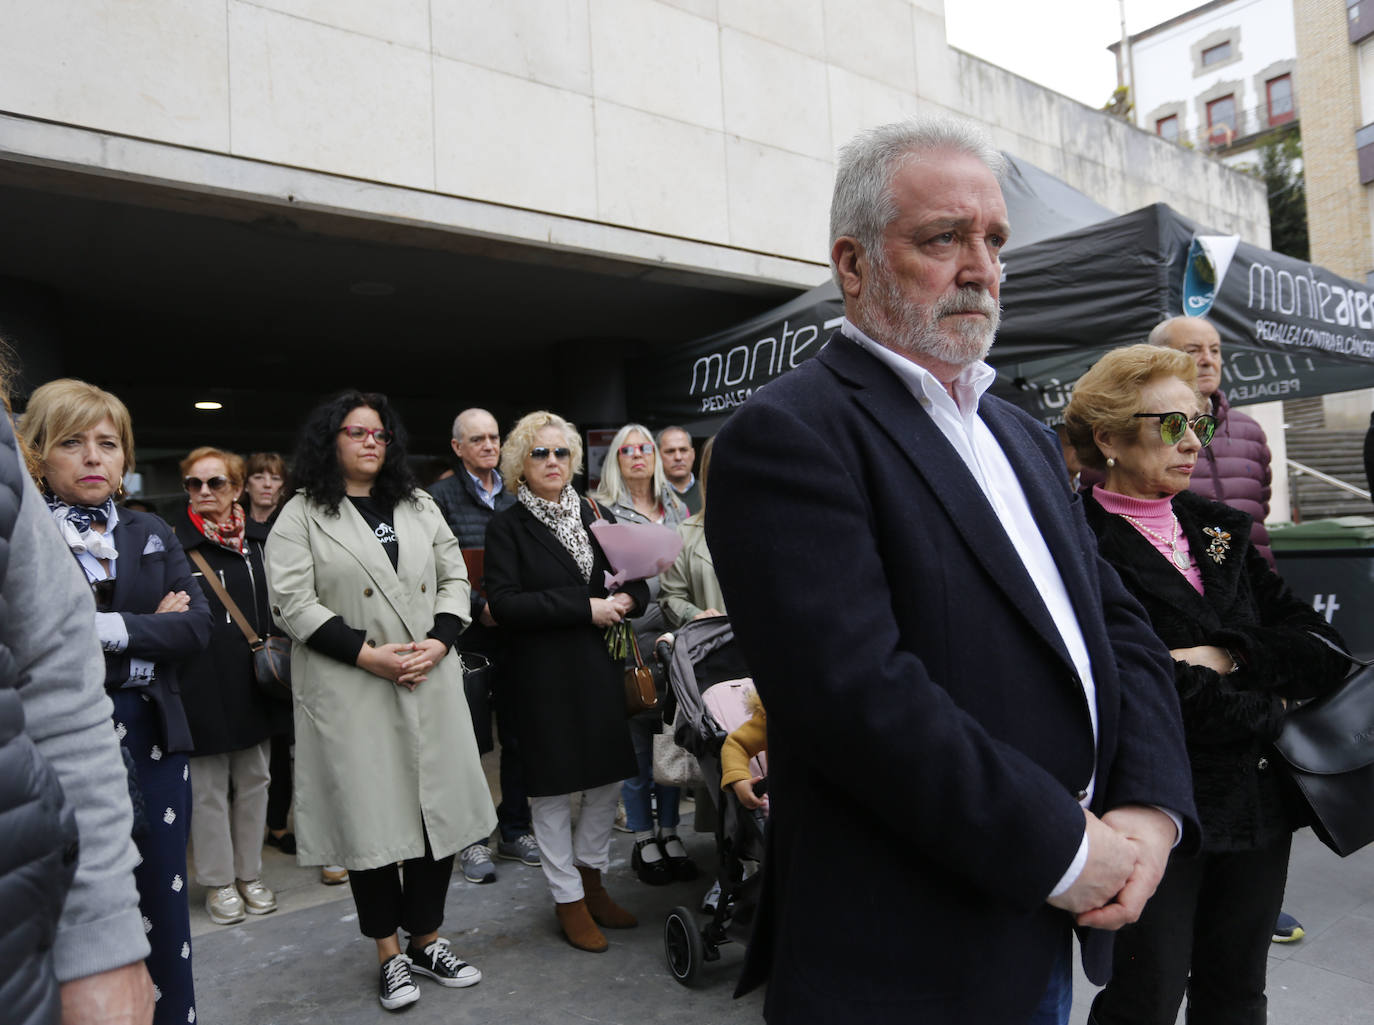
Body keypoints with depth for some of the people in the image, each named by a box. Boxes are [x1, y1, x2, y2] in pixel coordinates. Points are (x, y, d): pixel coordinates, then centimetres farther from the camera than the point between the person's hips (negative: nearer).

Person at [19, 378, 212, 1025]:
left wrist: (113, 628, -15)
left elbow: (198, 627, -2)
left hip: (153, 743, 4)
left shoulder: (152, 534, 9)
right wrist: (152, 635, -14)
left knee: (161, 900, 13)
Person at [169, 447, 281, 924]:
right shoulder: (174, 542, -5)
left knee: (253, 780, 13)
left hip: (253, 683, 4)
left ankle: (249, 873, 27)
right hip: (202, 684, -4)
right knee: (208, 787, 6)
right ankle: (219, 882, 21)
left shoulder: (255, 541, 8)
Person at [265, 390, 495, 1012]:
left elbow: (454, 579, 10)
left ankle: (426, 941, 26)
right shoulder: (302, 517, 1)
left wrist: (437, 643, -7)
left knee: (440, 809, 7)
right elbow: (292, 603, -8)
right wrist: (368, 653, -16)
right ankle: (390, 955, 22)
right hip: (351, 695, -4)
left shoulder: (419, 507, 14)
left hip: (431, 684, 4)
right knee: (369, 816, 4)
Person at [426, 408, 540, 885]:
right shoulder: (441, 497, -3)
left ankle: (515, 830, 25)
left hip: (515, 632, 5)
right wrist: (480, 606, -18)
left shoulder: (515, 496, 12)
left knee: (518, 733, 11)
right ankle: (472, 840, 17)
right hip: (467, 636, -4)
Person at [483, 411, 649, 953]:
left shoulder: (597, 515, 10)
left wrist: (626, 599, -10)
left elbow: (639, 583, 14)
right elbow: (504, 604, -17)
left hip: (600, 665, 5)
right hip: (543, 675, -5)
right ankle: (568, 899, 23)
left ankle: (590, 878, 34)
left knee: (608, 777, 12)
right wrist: (585, 607, -20)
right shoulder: (507, 526, -5)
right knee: (552, 786, 5)